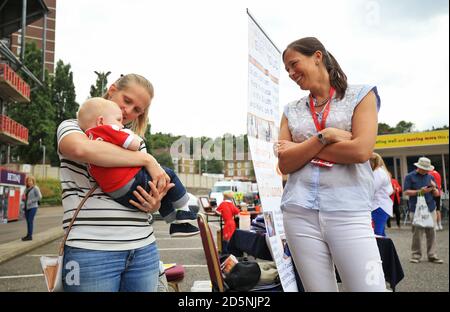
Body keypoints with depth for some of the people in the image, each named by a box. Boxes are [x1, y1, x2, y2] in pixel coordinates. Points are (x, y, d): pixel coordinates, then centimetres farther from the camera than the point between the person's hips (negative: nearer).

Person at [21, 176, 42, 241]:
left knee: (30, 221, -8)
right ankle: (28, 235, 15)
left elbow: (39, 197, -12)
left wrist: (31, 201, -16)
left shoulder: (35, 188, -7)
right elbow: (24, 197, 24)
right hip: (26, 207, 7)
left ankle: (30, 236, -4)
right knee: (28, 221, 8)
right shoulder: (26, 188, 13)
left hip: (33, 207, -7)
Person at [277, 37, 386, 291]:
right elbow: (285, 164, 2)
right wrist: (324, 136, -10)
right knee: (318, 288, 8)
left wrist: (301, 148, -3)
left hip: (349, 212, -3)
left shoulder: (361, 95, 6)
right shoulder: (292, 110, 13)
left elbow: (361, 151, -10)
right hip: (299, 213, 3)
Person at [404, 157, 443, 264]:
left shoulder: (430, 177, 16)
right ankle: (416, 255, 8)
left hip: (431, 209, 4)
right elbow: (406, 192, -4)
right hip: (416, 209, -4)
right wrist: (419, 191, -15)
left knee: (431, 233, 4)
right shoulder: (410, 177, 2)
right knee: (417, 233, -2)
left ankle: (432, 255, 13)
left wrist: (434, 188, -6)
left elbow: (436, 194, 16)